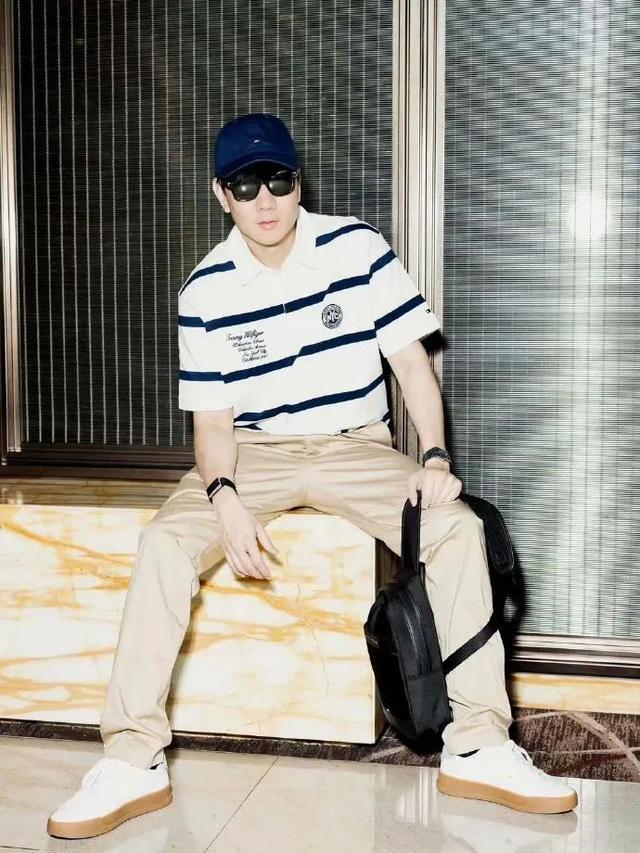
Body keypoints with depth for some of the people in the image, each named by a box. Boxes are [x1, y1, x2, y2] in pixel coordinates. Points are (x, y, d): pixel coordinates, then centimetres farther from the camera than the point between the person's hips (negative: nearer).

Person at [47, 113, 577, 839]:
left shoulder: (357, 248, -8)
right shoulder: (206, 290, -7)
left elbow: (413, 364, -4)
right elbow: (212, 418, -5)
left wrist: (435, 458, -18)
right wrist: (225, 499, -25)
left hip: (358, 449, 0)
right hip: (256, 453, 0)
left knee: (459, 531, -24)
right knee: (164, 543, -25)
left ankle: (477, 748, -15)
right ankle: (134, 759, -18)